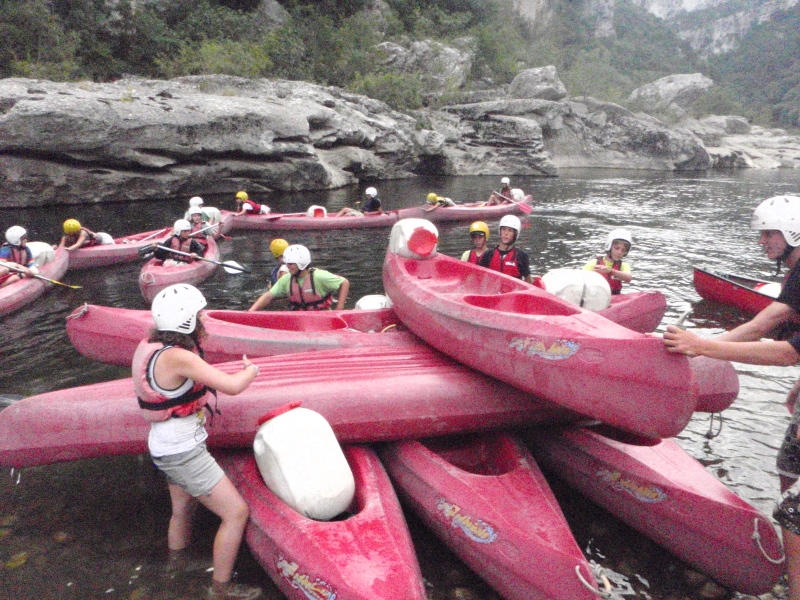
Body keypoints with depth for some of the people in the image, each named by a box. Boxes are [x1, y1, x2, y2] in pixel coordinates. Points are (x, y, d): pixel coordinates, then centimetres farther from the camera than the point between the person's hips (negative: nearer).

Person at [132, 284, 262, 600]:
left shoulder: (153, 345, -1)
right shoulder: (176, 357, -29)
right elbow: (233, 386, -27)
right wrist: (251, 370, -7)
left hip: (167, 445, 10)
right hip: (183, 452, -10)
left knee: (182, 510, 30)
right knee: (236, 512, -1)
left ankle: (175, 565, 53)